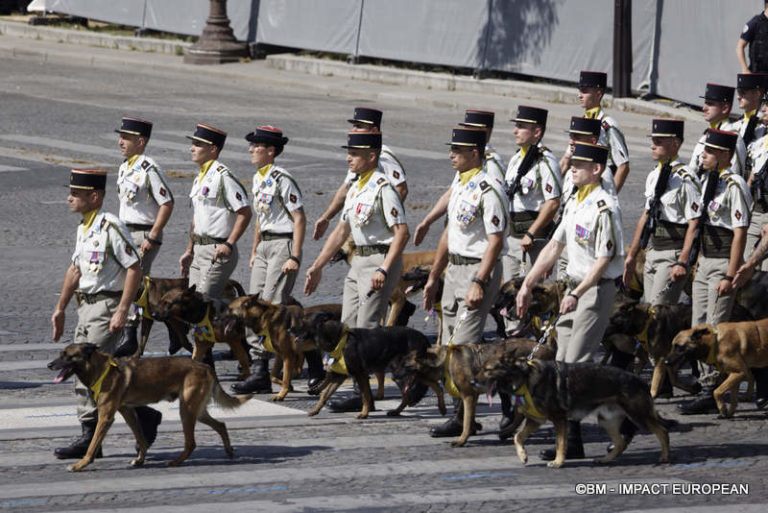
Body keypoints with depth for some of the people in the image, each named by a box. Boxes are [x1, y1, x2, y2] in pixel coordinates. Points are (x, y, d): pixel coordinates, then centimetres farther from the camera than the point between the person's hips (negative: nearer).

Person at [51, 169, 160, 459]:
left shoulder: (111, 227, -16)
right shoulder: (83, 228, 13)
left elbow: (134, 270, -19)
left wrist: (122, 313, -22)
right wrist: (60, 308, 22)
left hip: (107, 307, -10)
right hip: (87, 306, 10)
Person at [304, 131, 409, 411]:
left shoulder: (384, 189, -15)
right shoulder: (355, 188, 14)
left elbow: (402, 233, -22)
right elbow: (341, 230, 22)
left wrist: (384, 270, -28)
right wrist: (317, 266, 21)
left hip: (380, 259, -10)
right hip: (359, 261, 10)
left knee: (366, 329, -10)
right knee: (348, 328, 8)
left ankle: (364, 395, -7)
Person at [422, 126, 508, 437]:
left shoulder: (487, 190, -16)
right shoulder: (458, 185, 13)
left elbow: (496, 242, -19)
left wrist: (479, 282, -25)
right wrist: (433, 277, 22)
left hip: (478, 269, -10)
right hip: (454, 269, 10)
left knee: (464, 346, -12)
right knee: (449, 346, 10)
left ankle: (463, 419, -9)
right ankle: (460, 412, 15)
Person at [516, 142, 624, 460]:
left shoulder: (604, 207, -15)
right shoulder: (574, 203, 13)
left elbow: (604, 259, -19)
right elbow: (555, 246, 19)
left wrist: (577, 295, -24)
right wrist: (527, 284, 17)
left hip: (597, 289, -10)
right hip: (575, 288, 10)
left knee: (577, 363, -12)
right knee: (562, 363, 6)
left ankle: (572, 442, -10)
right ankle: (566, 436, 8)